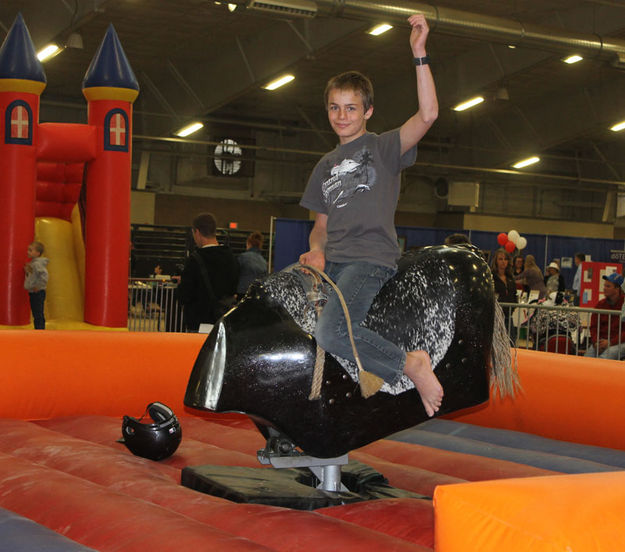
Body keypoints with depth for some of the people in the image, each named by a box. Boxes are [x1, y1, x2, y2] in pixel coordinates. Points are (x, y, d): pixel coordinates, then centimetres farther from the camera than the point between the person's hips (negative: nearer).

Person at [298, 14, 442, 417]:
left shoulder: (383, 147, 3)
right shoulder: (326, 166, 22)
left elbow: (428, 115, -13)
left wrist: (420, 54, -18)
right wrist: (317, 249, 4)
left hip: (371, 258, -7)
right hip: (331, 262, 7)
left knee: (332, 332, -30)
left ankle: (411, 363, -12)